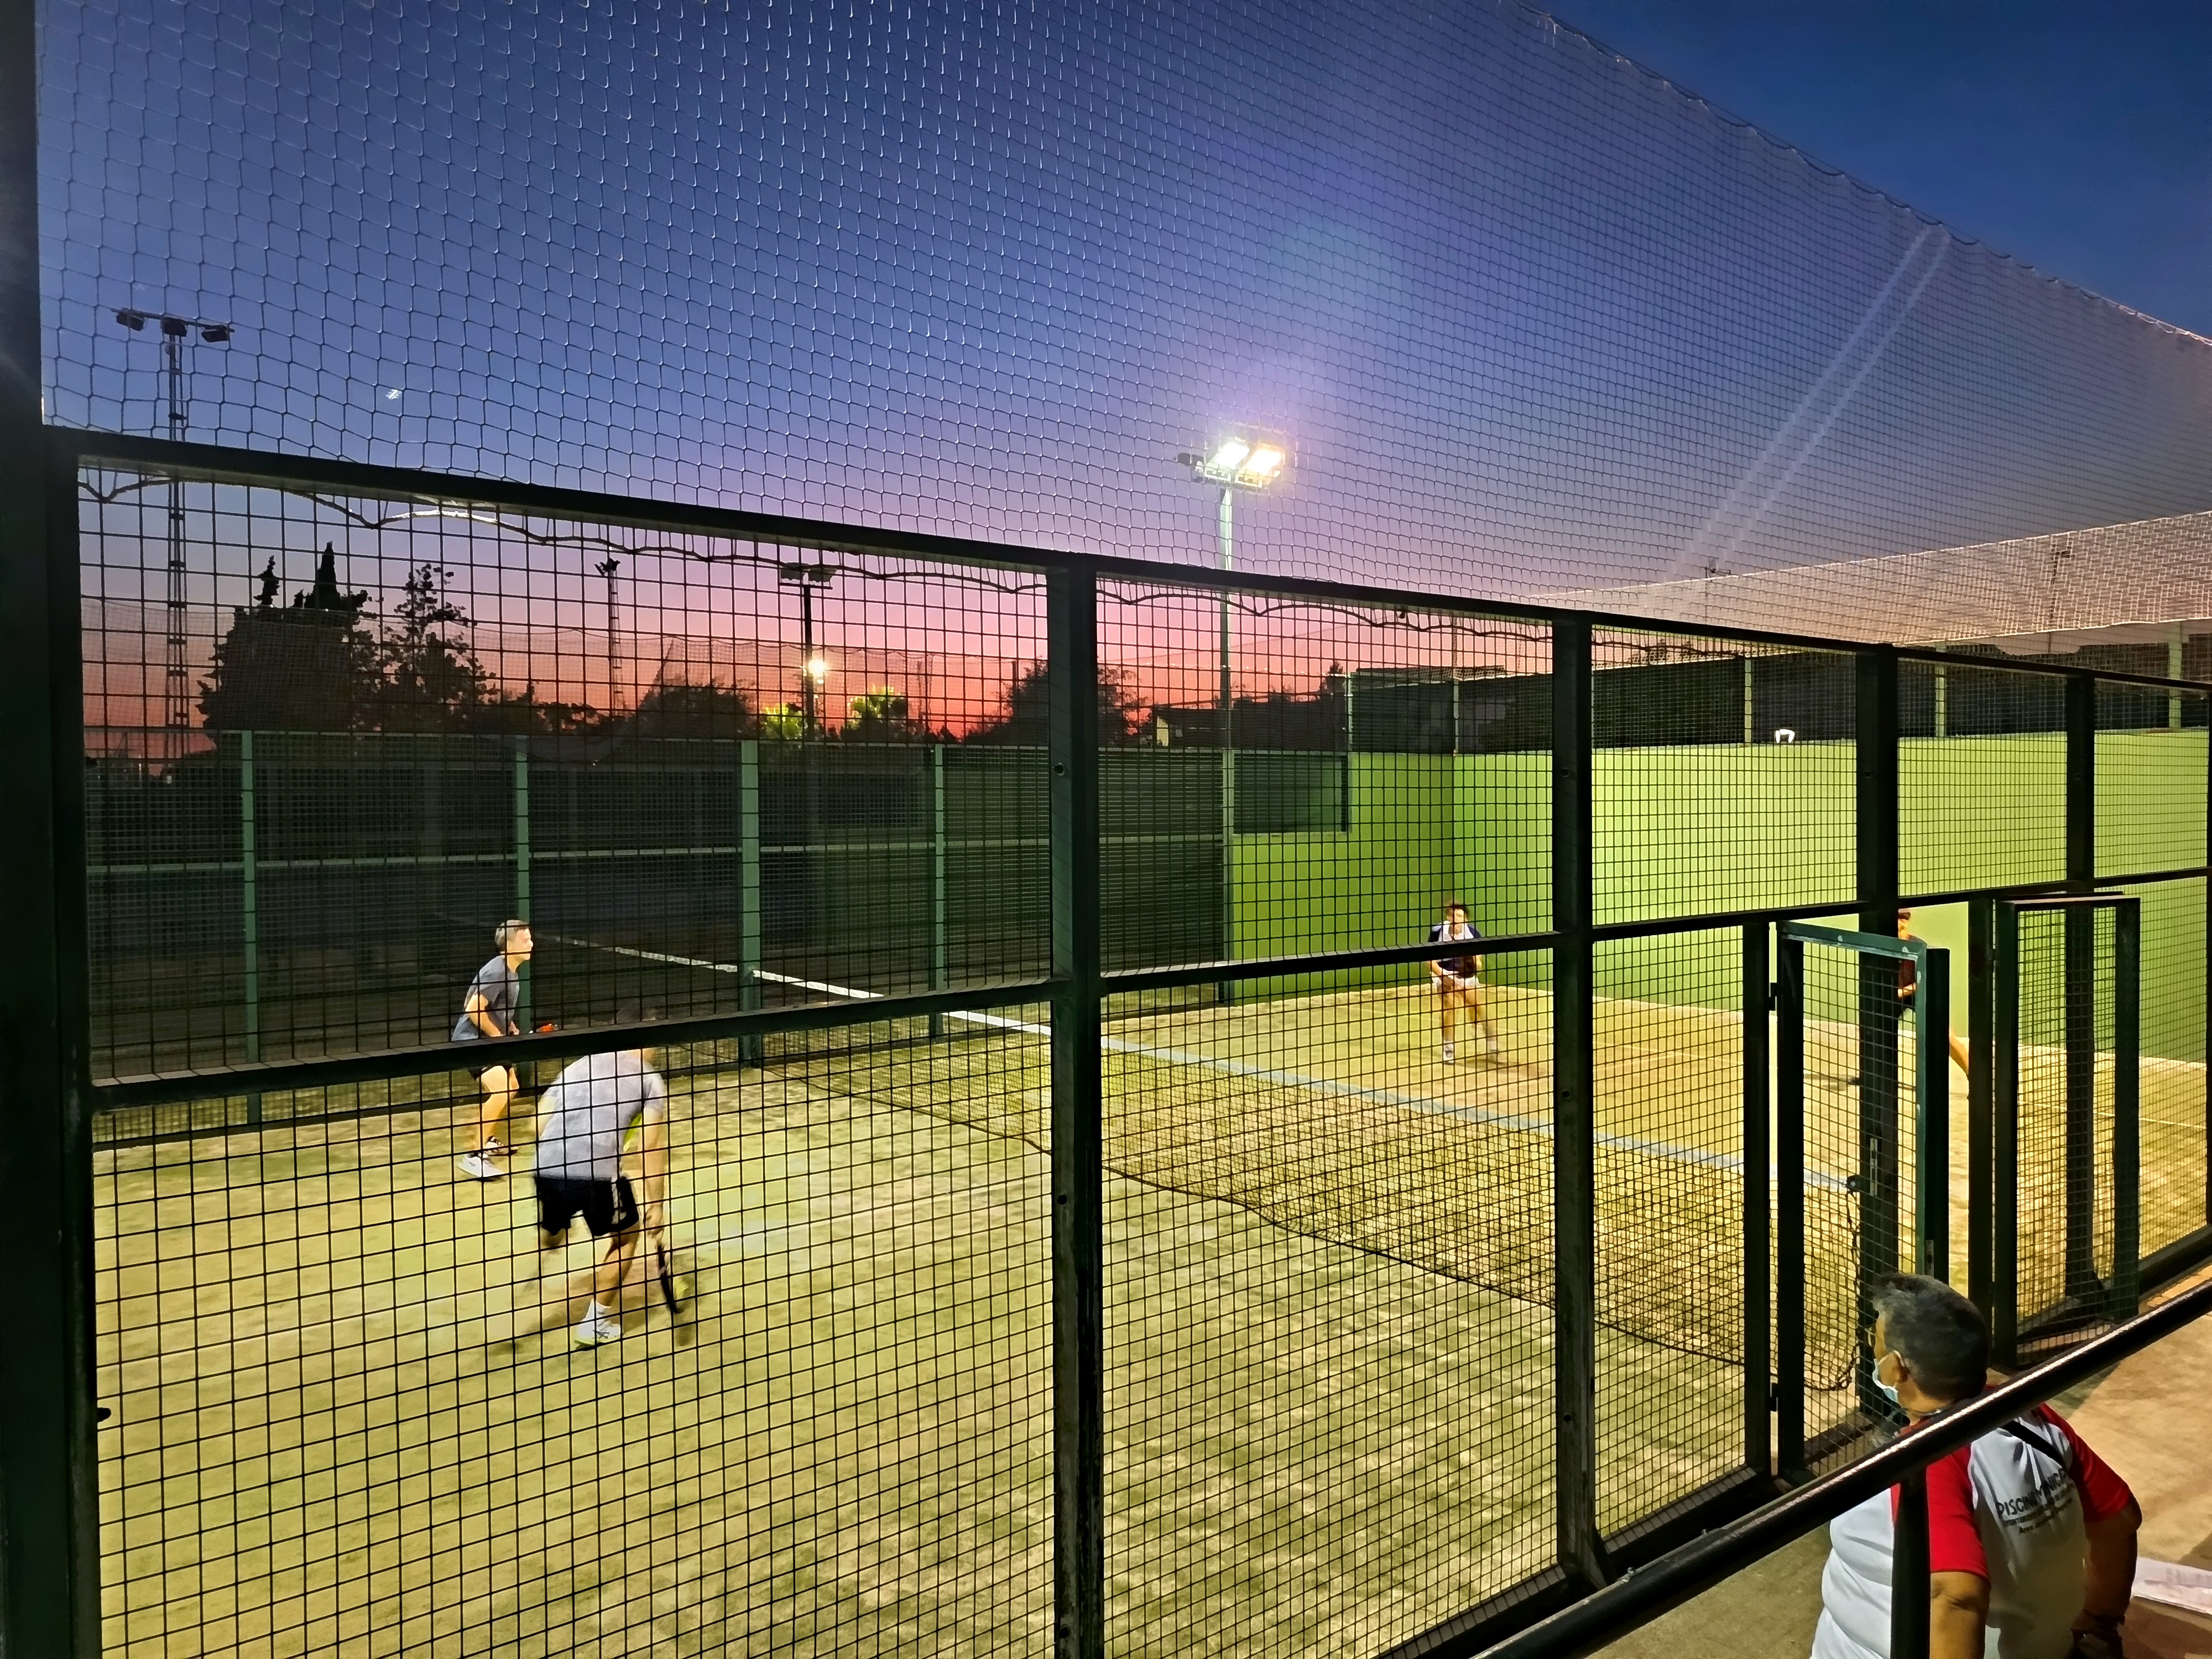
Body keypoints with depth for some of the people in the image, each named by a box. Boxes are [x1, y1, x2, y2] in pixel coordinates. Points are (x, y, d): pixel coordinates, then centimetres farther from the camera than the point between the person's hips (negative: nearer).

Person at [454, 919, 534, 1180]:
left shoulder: (512, 971, 9)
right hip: (472, 1039, -11)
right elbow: (474, 1010, -26)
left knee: (511, 1089, 24)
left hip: (491, 1039, 11)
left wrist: (511, 1027, 8)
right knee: (500, 1090, -26)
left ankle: (489, 1142, 41)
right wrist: (499, 1036, -17)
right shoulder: (496, 971, -22)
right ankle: (474, 1156, -23)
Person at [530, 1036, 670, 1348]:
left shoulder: (577, 1067, 25)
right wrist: (655, 1205, 7)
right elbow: (651, 1147, 5)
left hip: (546, 1169, 4)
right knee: (626, 1237, 23)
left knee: (551, 1236, 34)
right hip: (598, 1173, -4)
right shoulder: (649, 1079, 13)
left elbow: (539, 1125, 18)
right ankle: (595, 1324, 23)